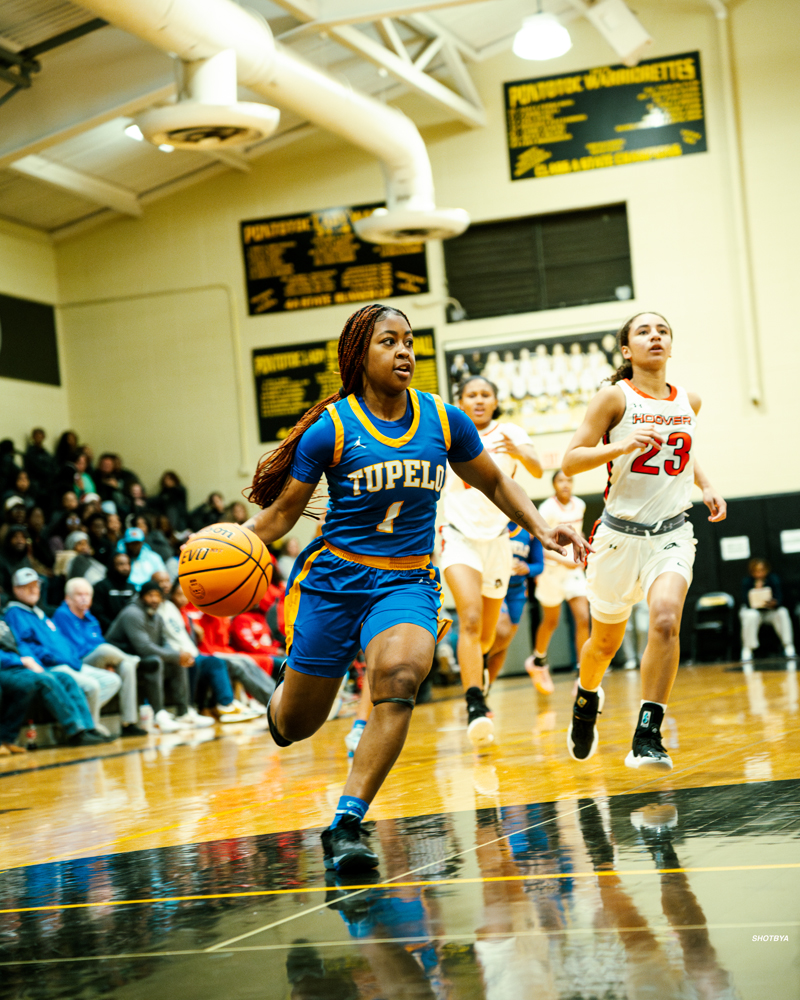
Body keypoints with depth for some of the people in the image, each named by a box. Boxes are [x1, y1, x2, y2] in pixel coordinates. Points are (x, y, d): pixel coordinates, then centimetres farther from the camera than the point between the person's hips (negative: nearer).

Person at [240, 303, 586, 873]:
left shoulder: (443, 420, 0)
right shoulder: (330, 429, -8)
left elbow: (494, 482, 16)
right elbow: (282, 511, -2)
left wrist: (541, 528, 3)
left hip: (409, 581, 1)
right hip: (334, 577, -1)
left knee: (399, 677, -31)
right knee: (293, 728, 6)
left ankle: (346, 825, -25)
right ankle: (281, 698, 47)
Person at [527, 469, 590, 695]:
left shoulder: (579, 505, 1)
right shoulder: (548, 509, -18)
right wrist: (562, 560, -31)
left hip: (574, 568, 4)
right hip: (552, 569, -4)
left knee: (583, 619, -10)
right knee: (551, 622, 13)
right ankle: (538, 662, 41)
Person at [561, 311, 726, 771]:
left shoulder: (689, 402, 6)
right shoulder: (615, 397, -7)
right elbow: (570, 461, -11)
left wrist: (707, 486, 11)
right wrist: (622, 446, -26)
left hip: (672, 533, 2)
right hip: (621, 534, -2)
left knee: (666, 621, -24)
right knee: (605, 642, 13)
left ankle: (647, 738, -19)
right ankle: (587, 698, 47)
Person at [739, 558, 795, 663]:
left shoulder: (774, 579, -13)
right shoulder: (747, 581, -15)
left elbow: (779, 600, -20)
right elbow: (747, 603, -22)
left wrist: (773, 604, -44)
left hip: (770, 612, 2)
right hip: (751, 610, -1)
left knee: (782, 613, -28)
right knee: (751, 616, -36)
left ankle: (788, 647, -21)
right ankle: (747, 650, -27)